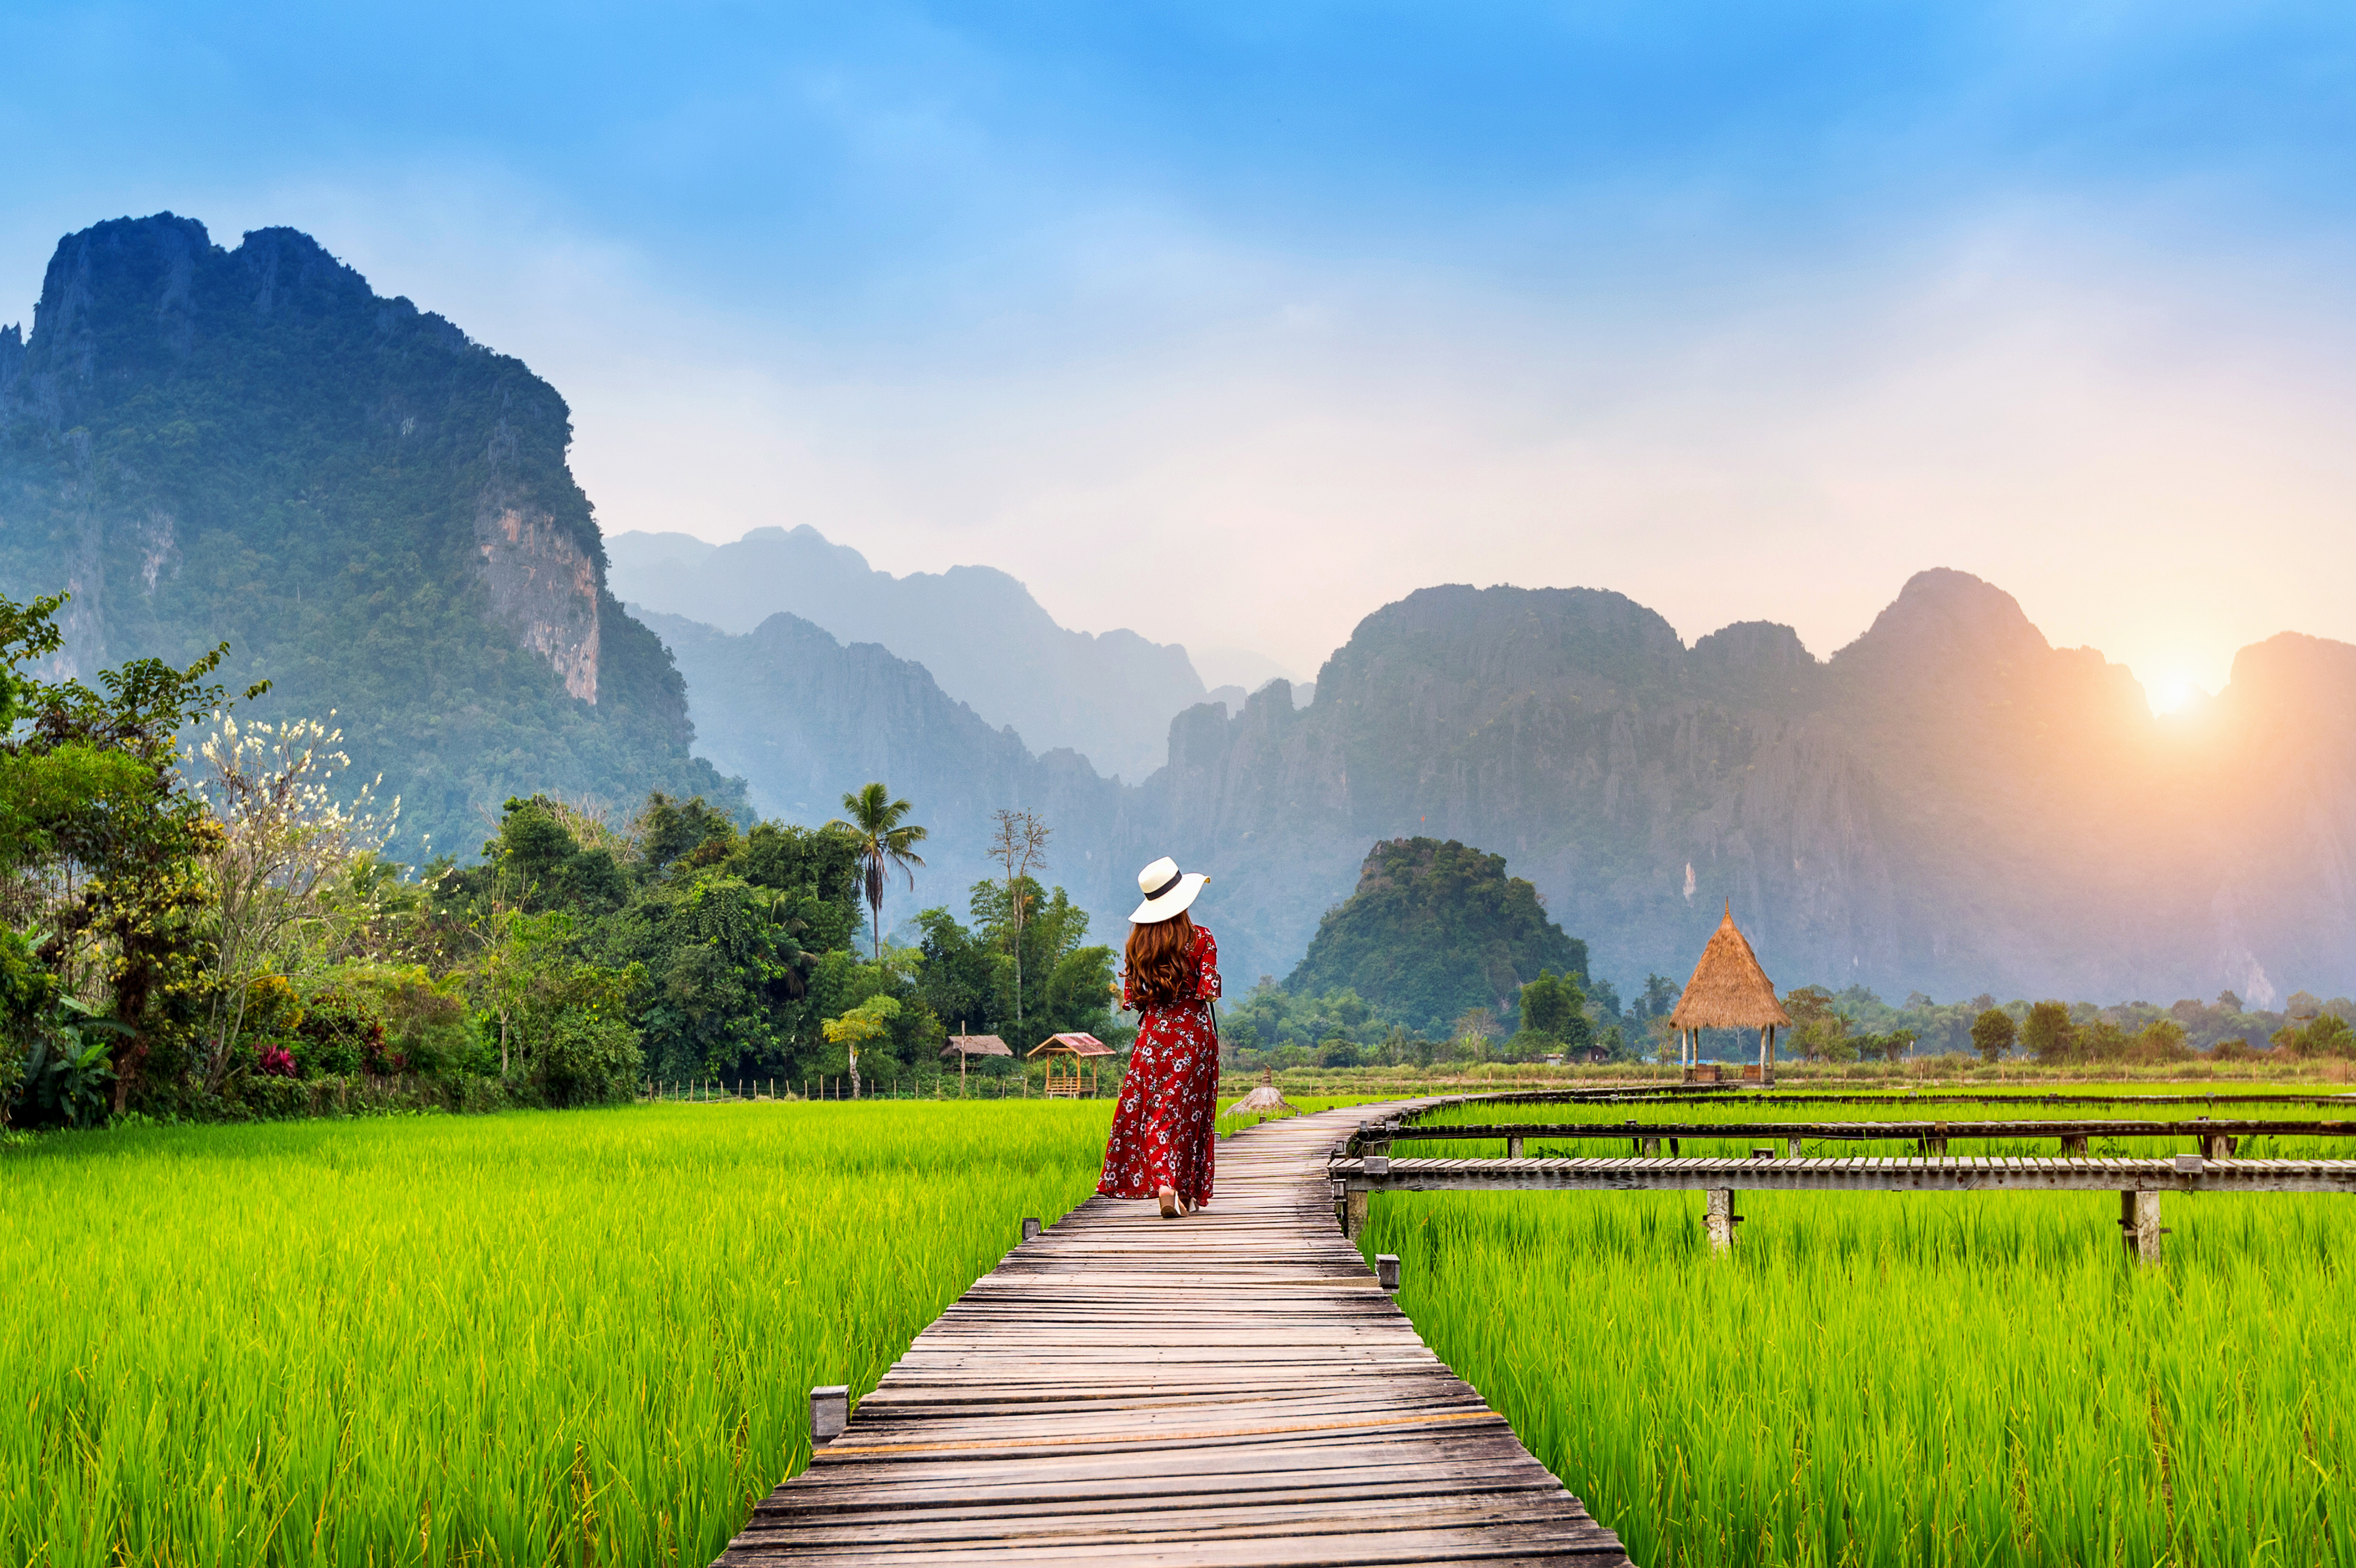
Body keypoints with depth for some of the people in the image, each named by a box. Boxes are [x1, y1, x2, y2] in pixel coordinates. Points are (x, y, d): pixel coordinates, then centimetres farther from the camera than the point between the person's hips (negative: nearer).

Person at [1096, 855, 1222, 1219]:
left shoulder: (1137, 943, 2)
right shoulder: (1201, 939, -7)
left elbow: (1130, 997, 3)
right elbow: (1209, 990, -12)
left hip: (1153, 1032, 2)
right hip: (1194, 1031, -2)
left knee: (1156, 1111, 3)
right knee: (1189, 1108, 8)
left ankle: (1163, 1187, -16)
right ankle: (1188, 1193, 13)